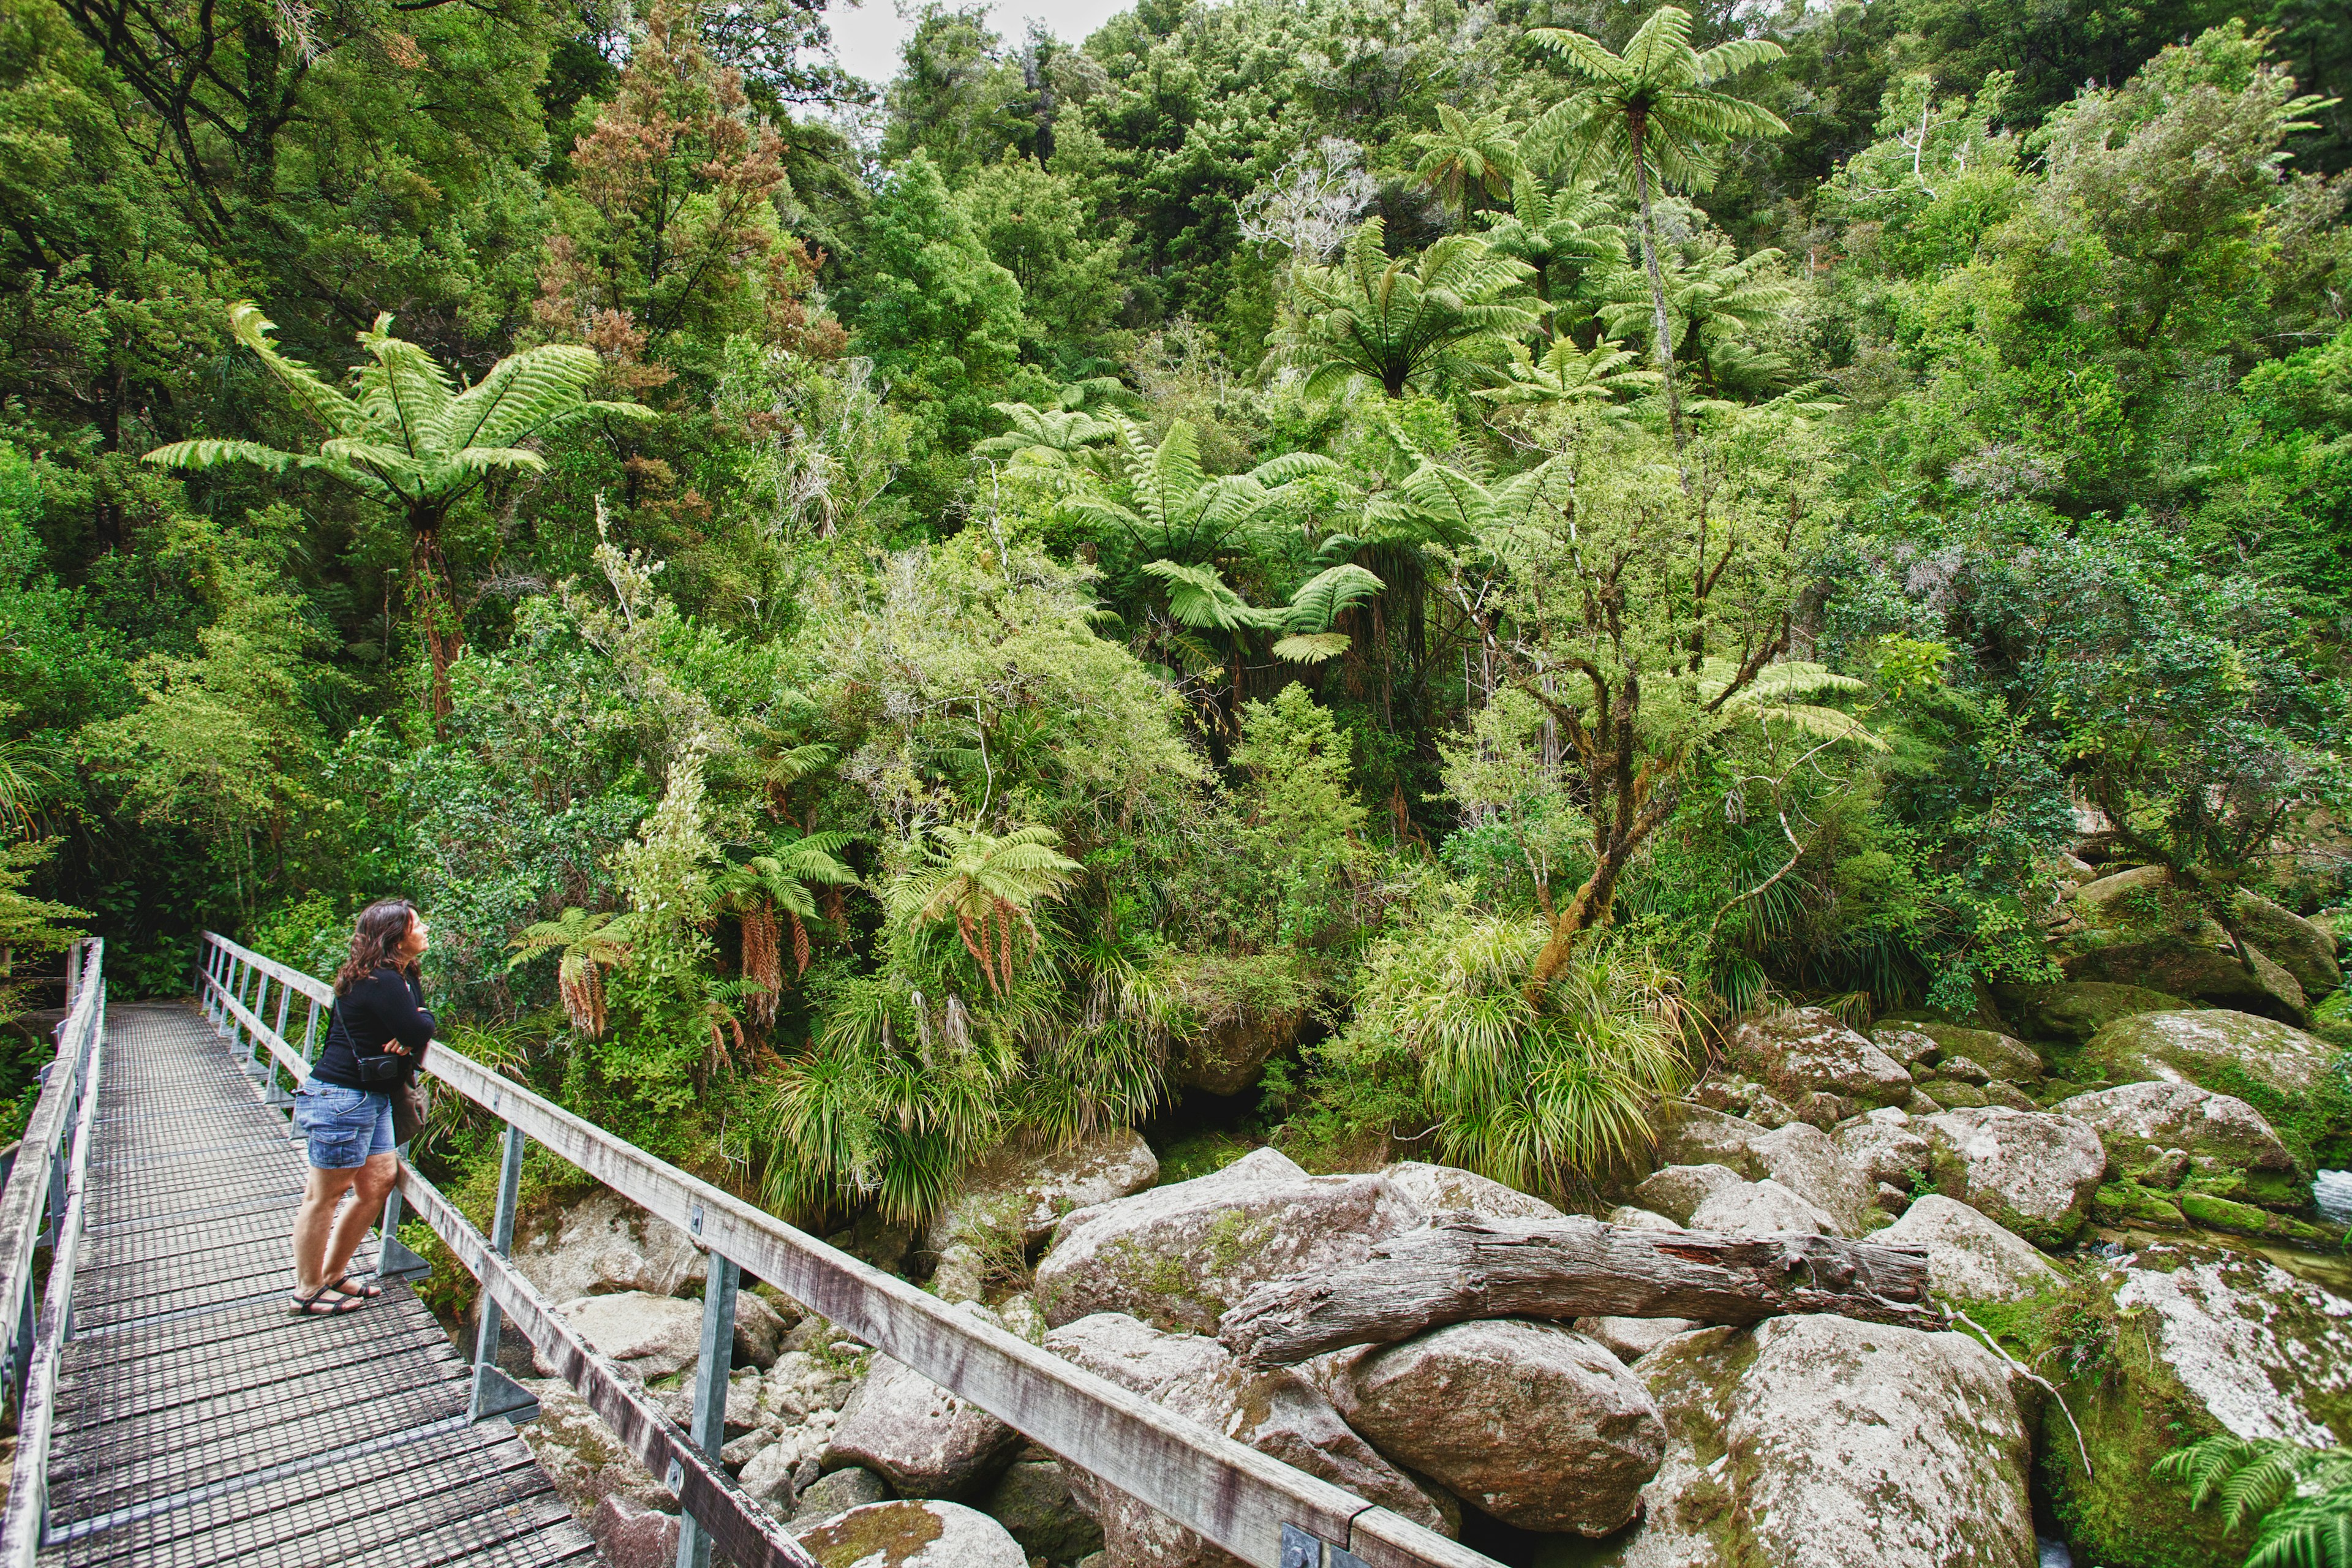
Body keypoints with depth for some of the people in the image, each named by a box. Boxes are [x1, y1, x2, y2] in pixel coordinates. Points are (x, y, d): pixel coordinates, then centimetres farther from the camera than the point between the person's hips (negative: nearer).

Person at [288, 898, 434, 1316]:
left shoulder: (402, 975, 10)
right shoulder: (382, 983, -22)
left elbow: (415, 1033, 12)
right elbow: (419, 1031, -24)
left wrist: (409, 1034, -10)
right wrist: (422, 1018, -2)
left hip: (372, 1098, 10)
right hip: (341, 1098, -10)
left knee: (381, 1180, 12)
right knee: (326, 1194, 3)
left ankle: (333, 1274, 27)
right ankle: (308, 1292, 17)